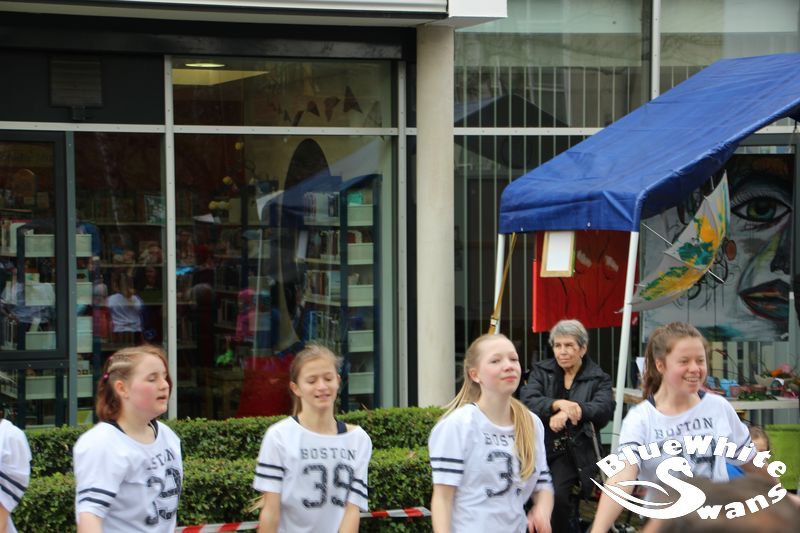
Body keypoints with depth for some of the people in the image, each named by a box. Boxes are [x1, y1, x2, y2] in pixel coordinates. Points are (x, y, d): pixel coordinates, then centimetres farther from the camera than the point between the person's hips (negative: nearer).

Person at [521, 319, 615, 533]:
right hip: (538, 446, 2)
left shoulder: (598, 378, 8)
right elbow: (527, 401, -5)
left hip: (575, 450, -2)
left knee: (557, 495, -26)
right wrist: (558, 404, -23)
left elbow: (604, 408, -11)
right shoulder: (541, 371, 13)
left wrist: (569, 411, -26)